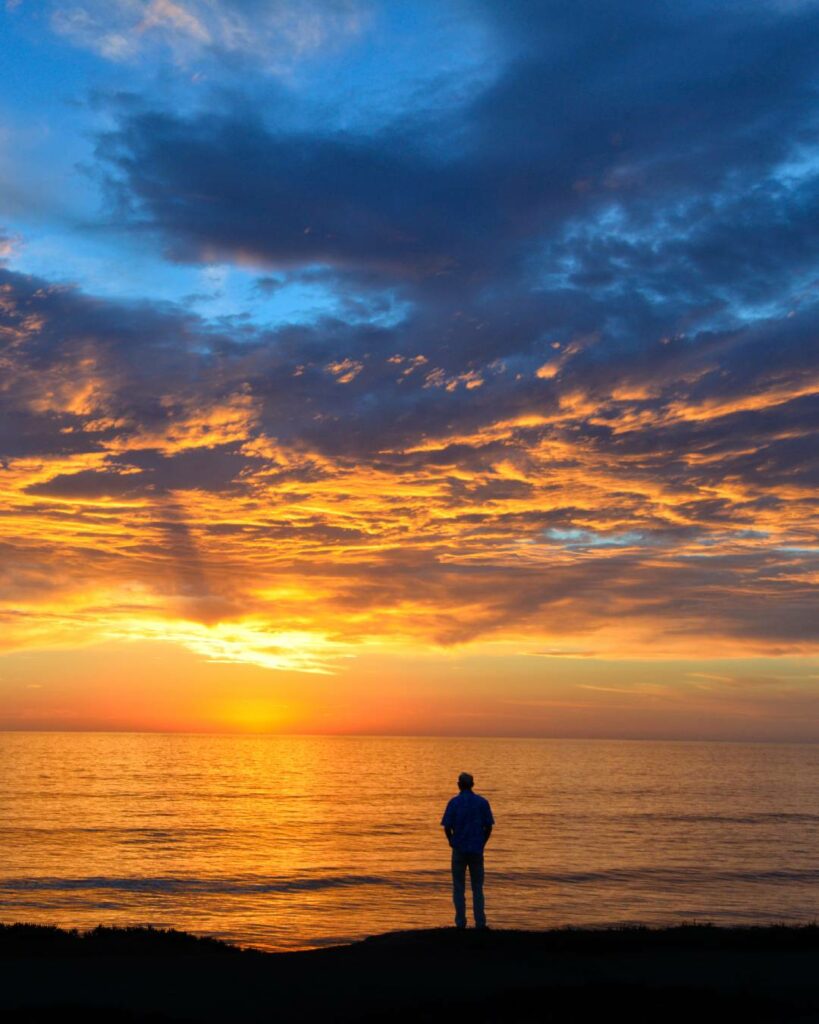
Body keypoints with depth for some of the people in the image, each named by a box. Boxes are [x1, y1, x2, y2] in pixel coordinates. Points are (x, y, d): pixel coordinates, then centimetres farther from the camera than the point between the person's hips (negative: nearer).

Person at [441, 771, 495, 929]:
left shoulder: (454, 802, -6)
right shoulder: (482, 802, 1)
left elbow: (447, 827, -7)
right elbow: (488, 827, 1)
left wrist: (453, 842, 9)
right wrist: (482, 843, 12)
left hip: (459, 849, -2)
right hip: (477, 850, 2)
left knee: (459, 888, 7)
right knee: (477, 888, 9)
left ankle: (461, 923, 4)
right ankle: (480, 922, 4)